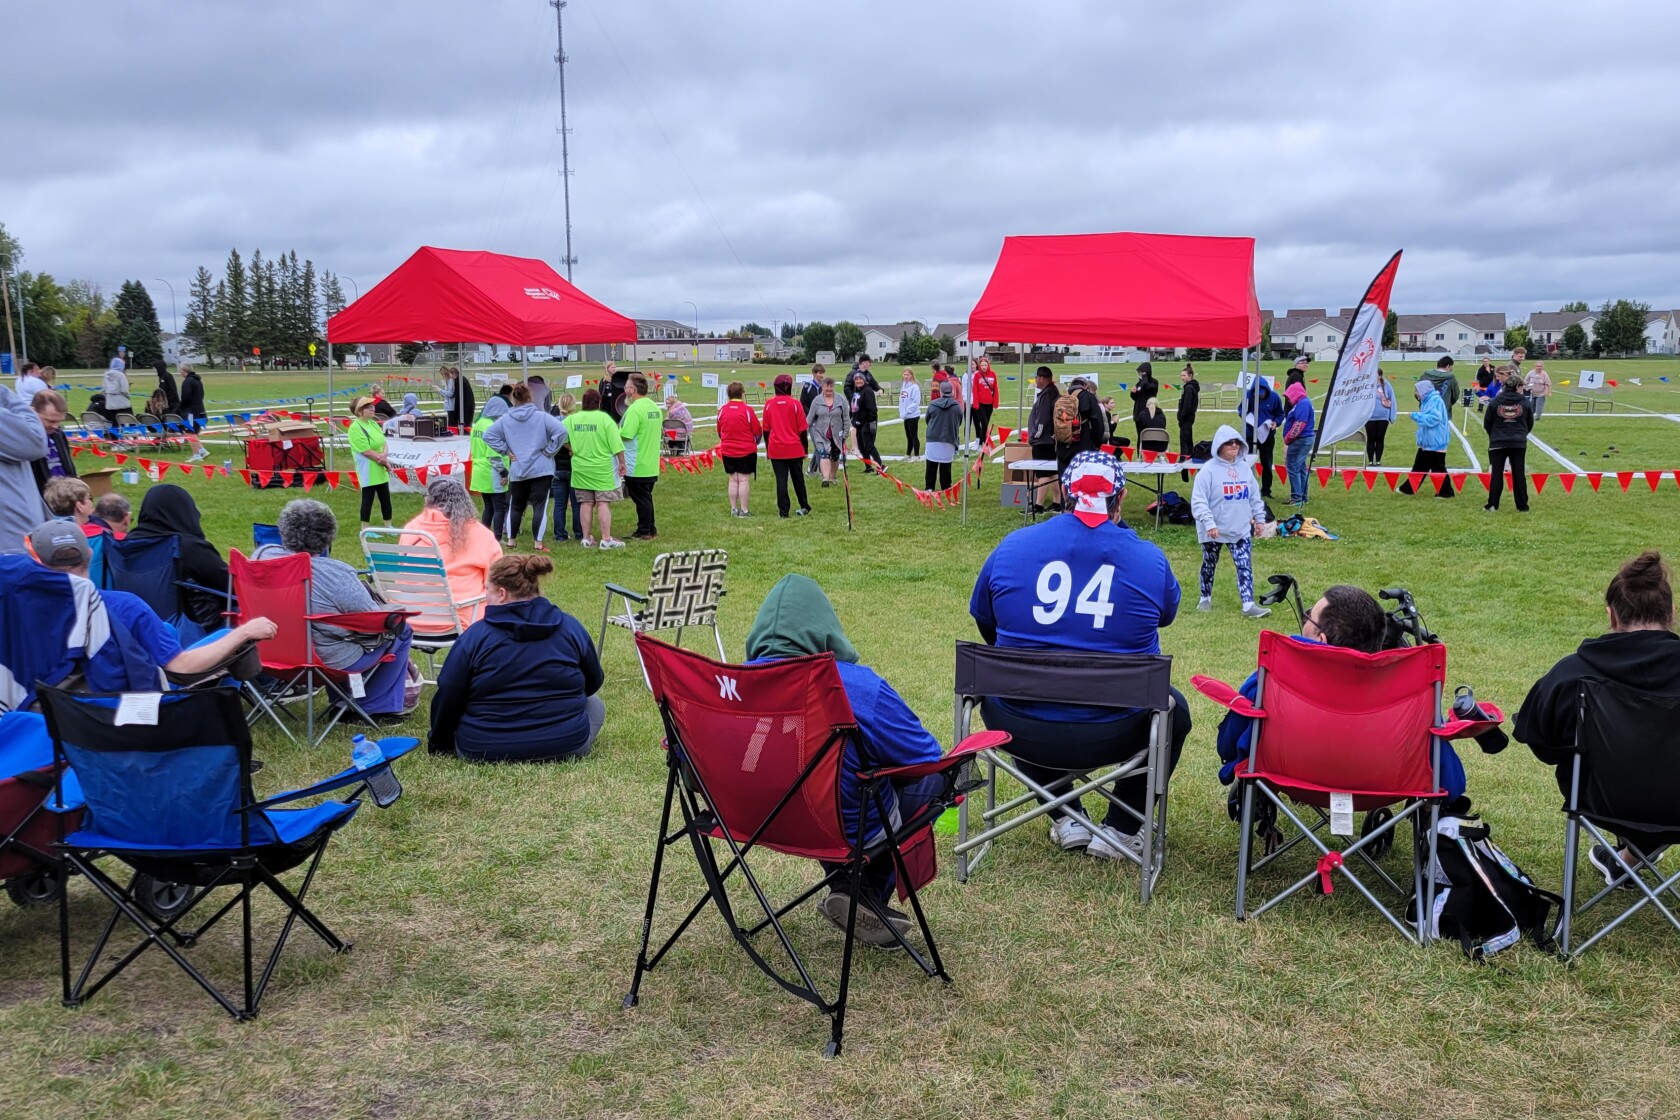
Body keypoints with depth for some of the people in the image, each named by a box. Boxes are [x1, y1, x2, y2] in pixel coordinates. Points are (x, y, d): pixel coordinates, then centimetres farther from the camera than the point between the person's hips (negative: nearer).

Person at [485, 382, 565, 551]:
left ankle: (511, 540, 22)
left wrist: (506, 450, 5)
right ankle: (538, 543, -6)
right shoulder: (541, 417, -7)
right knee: (540, 506, -2)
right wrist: (549, 450, -7)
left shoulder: (506, 419, 3)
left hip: (517, 471, 3)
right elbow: (561, 431, -17)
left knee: (515, 506, 16)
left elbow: (488, 435, 4)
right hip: (540, 470, -3)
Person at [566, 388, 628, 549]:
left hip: (581, 469, 4)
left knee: (586, 503, 10)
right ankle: (606, 539, -5)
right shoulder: (605, 419, -11)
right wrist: (622, 463, -1)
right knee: (603, 504, -3)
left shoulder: (572, 419, 0)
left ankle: (586, 538, 14)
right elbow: (617, 445, -12)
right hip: (602, 469, -4)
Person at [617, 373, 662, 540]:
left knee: (641, 499, 1)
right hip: (651, 465, 8)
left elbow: (625, 435, -23)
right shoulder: (654, 407, 9)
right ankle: (650, 529, 24)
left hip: (636, 466, -8)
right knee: (646, 497, 18)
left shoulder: (635, 409, -19)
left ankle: (644, 532, 7)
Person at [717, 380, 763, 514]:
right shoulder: (747, 410, -12)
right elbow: (758, 431, -6)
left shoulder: (722, 410, -1)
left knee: (733, 480, 11)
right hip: (747, 450, -4)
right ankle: (744, 510, 1)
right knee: (744, 480, 0)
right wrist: (755, 441, 16)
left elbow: (719, 431, 10)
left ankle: (733, 509, 15)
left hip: (728, 451, 4)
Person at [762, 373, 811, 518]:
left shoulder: (769, 404, -1)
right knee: (797, 478, 13)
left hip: (775, 450, 1)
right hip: (794, 449, -1)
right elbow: (802, 430, -4)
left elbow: (766, 430, 4)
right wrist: (805, 449, 6)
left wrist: (767, 449, 13)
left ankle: (783, 510, 3)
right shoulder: (794, 404, -6)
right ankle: (804, 506, 24)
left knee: (781, 479, 4)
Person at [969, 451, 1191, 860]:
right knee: (1174, 709, 31)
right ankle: (1120, 829, 25)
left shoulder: (1012, 546, -5)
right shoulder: (1150, 558, -7)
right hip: (1112, 737, 0)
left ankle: (1065, 819, 31)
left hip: (1022, 732, 1)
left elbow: (983, 621, 12)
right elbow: (1165, 614, 15)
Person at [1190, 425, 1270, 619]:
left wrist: (1259, 518, 15)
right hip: (1213, 530, -4)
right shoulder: (1208, 470, -15)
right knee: (1209, 565, 14)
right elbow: (1198, 501, -19)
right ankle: (1205, 598, 33)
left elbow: (1254, 496, 15)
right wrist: (1209, 523, -26)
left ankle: (1248, 605, -5)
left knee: (1245, 566, -4)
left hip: (1241, 530, 4)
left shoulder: (1245, 468, 4)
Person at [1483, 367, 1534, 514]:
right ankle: (1522, 506, 9)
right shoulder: (1525, 402, -2)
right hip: (1519, 443, 0)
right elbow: (1530, 424, 10)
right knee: (1519, 474, 6)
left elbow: (1487, 424, 3)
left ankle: (1492, 505, 1)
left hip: (1498, 443, 0)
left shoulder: (1495, 402, -3)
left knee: (1496, 474, 4)